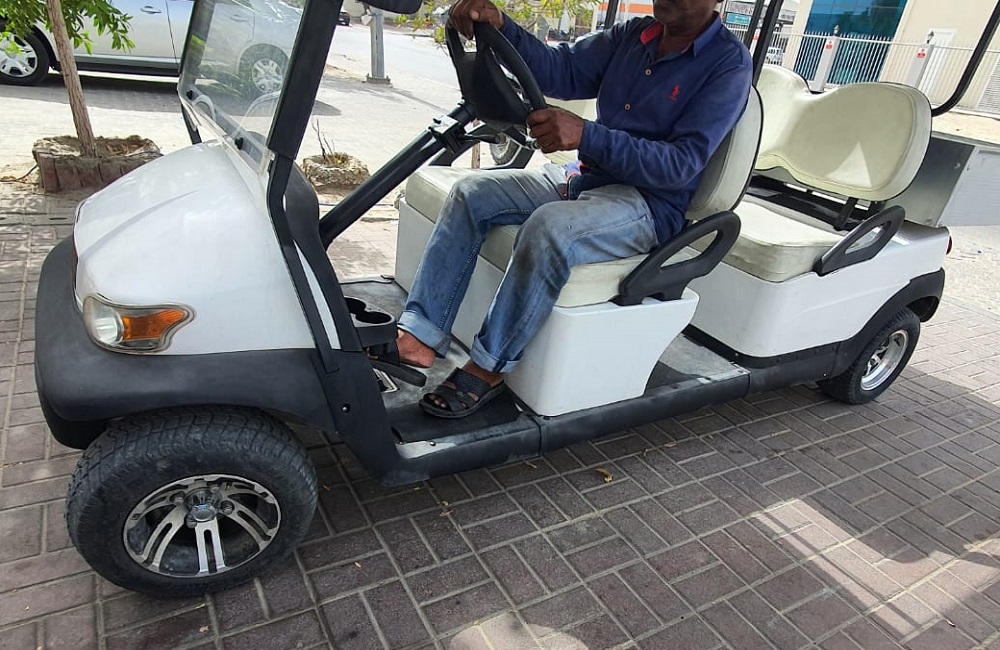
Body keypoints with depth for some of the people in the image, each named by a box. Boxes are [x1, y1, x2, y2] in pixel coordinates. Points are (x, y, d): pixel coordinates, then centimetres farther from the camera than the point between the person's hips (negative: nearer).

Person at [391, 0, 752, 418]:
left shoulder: (729, 64, -8)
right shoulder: (634, 34, 13)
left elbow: (683, 164, -19)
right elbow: (561, 70, 2)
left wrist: (586, 135, -30)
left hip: (649, 205, -7)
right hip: (584, 177, 8)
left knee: (549, 228, -36)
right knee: (472, 193, -8)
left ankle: (487, 369, -19)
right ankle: (418, 338, -15)